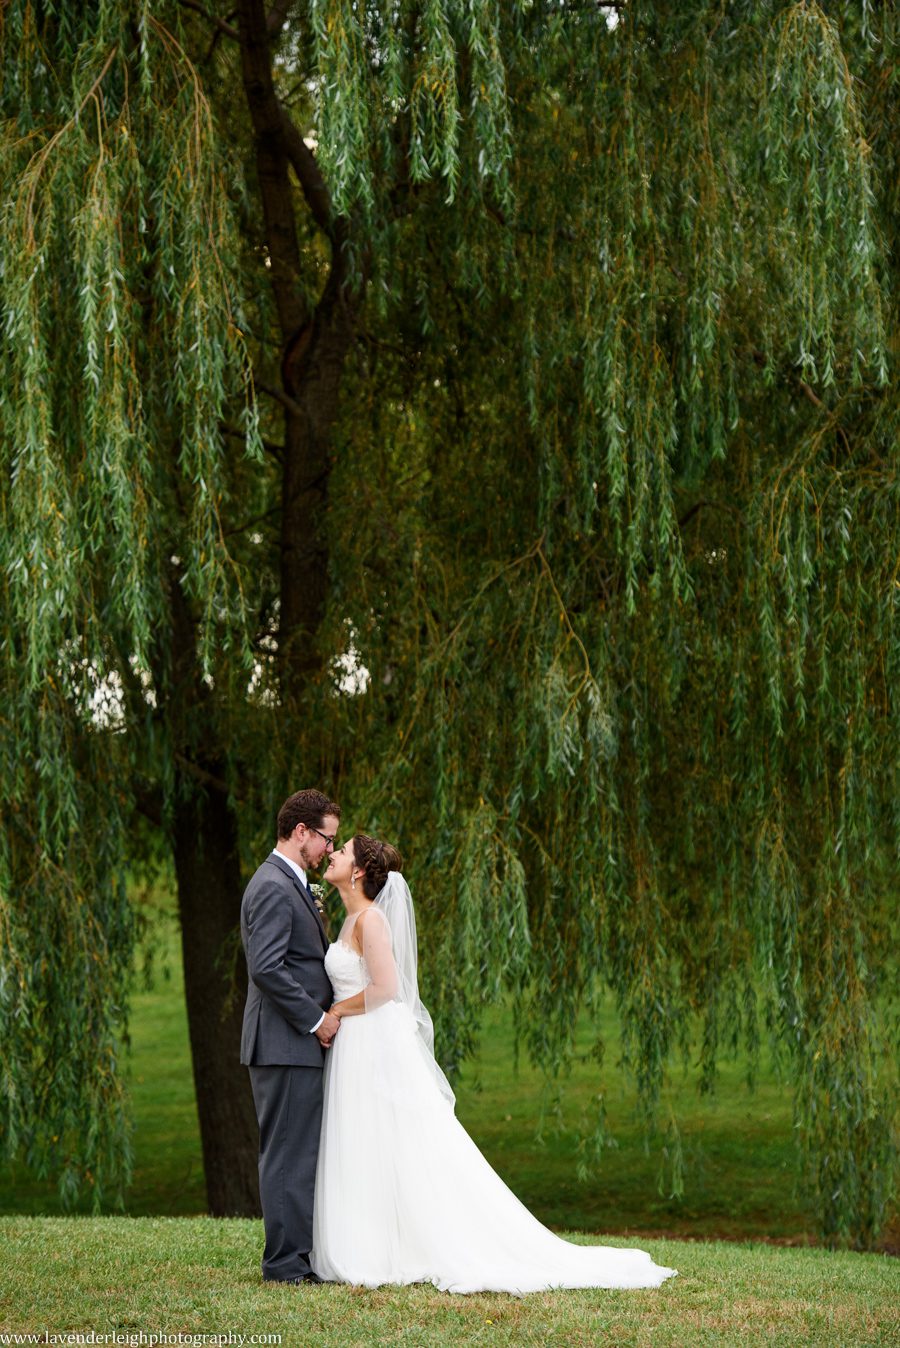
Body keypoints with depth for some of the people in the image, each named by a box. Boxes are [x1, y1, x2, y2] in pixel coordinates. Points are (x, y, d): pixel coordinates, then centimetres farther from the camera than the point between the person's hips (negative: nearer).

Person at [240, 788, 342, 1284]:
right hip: (285, 1043, -10)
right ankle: (287, 1262, -3)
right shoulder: (274, 888, -15)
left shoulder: (289, 885, 19)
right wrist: (315, 1019, -16)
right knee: (289, 1153, -6)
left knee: (299, 1152, 12)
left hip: (298, 1042, 10)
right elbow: (266, 968, -23)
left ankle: (297, 1254, 17)